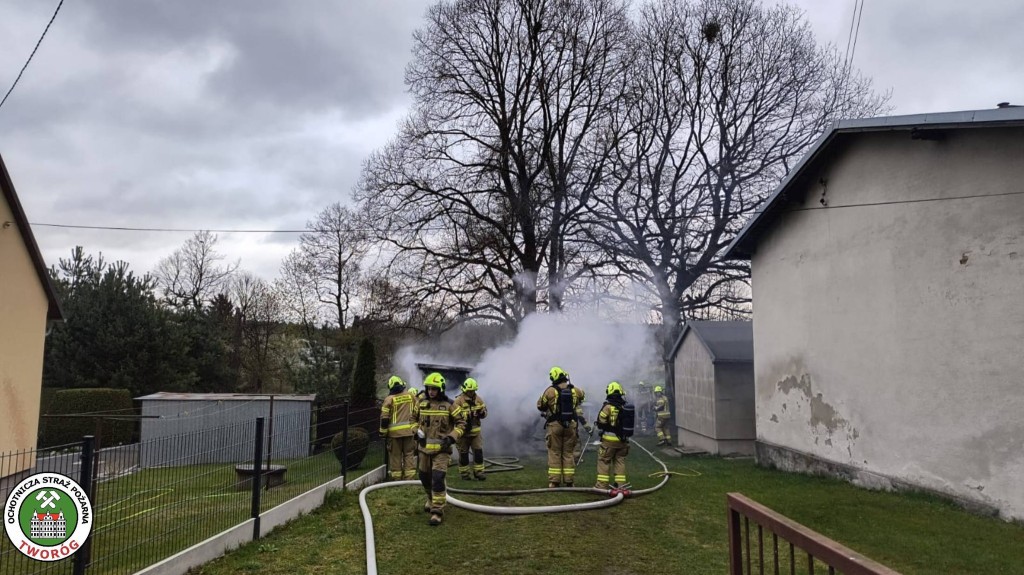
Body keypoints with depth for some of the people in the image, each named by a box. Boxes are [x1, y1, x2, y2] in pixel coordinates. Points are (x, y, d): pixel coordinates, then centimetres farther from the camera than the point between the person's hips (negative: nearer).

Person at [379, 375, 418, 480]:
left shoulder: (389, 399, -3)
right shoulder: (411, 395, 5)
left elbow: (384, 418, -4)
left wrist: (383, 432, 6)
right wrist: (417, 427, 20)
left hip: (394, 432, -2)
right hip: (409, 430, 2)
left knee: (395, 455, 7)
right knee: (409, 454, 8)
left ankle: (396, 478, 10)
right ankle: (410, 477, 4)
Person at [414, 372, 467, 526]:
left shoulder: (448, 405, -8)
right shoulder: (421, 403, 3)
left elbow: (461, 423, -2)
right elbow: (414, 418, 19)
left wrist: (452, 438, -15)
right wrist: (417, 432, 2)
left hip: (441, 448, -5)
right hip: (424, 447, 5)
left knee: (438, 479, -15)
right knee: (425, 477, 16)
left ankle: (437, 511, -8)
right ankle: (431, 499, 43)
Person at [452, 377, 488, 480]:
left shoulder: (478, 399, 4)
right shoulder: (458, 401, -13)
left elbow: (485, 412, 7)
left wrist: (482, 412, -16)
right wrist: (468, 414, -32)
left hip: (475, 431, 4)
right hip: (463, 432, -4)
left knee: (478, 451, -1)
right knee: (463, 453, 7)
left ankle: (479, 472, 8)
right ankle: (464, 473, 19)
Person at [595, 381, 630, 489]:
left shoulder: (608, 406, -14)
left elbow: (600, 422, -9)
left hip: (609, 439, -4)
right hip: (622, 440, 5)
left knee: (604, 460, 6)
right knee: (620, 460, 14)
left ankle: (602, 484, 8)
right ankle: (620, 484, 14)